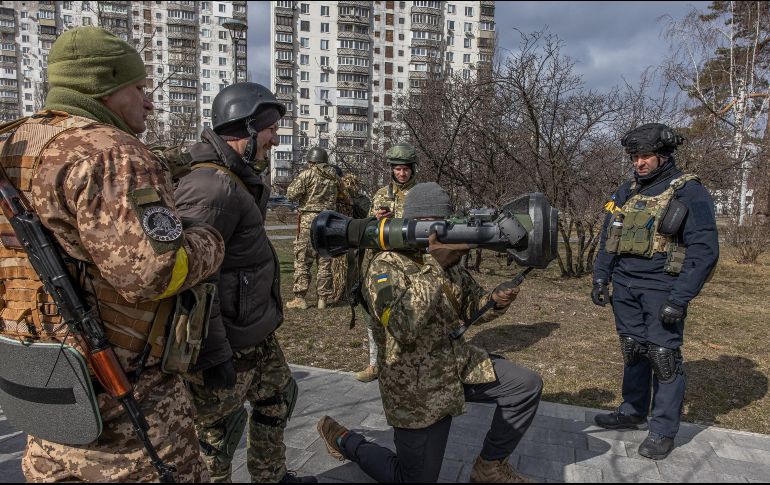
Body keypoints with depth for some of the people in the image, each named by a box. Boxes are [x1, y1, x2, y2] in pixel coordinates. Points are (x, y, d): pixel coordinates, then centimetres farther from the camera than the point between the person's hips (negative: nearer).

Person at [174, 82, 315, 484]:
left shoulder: (238, 181, 8)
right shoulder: (212, 187, -24)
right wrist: (214, 354, -25)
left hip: (257, 335, 10)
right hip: (226, 347, -10)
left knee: (278, 399, 24)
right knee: (217, 434, 9)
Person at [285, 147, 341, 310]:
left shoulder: (307, 174, -5)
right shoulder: (334, 176, 9)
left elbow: (291, 193, -7)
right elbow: (340, 194, 14)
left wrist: (297, 179, 10)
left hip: (309, 219, -4)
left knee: (302, 260, 2)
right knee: (325, 261, 10)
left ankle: (299, 298, 1)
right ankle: (323, 298, 13)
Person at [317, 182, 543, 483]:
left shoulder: (448, 263, 2)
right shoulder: (386, 267, -20)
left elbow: (471, 307, 10)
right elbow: (404, 327, -35)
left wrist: (496, 300, -13)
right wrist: (434, 266, -35)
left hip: (460, 365, 7)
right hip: (417, 388, -7)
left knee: (528, 387, 3)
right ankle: (344, 439, 25)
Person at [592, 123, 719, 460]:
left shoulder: (689, 193, -7)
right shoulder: (626, 193, 11)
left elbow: (704, 251, -11)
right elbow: (607, 240, 16)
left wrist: (679, 299, -16)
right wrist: (600, 279, 7)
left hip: (661, 290, -5)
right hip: (625, 288, 6)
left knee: (663, 356, -2)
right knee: (633, 351, 14)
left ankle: (664, 430, 11)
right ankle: (633, 412, 29)